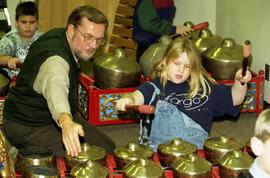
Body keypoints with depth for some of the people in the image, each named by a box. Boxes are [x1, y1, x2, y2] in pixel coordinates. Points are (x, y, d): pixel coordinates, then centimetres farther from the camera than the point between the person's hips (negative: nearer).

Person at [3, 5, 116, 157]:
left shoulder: (60, 35, -4)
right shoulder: (55, 60, -35)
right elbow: (55, 88, -58)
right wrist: (66, 123, -77)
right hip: (30, 127, -10)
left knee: (109, 149, 2)